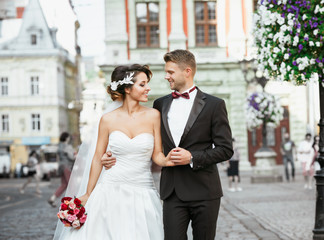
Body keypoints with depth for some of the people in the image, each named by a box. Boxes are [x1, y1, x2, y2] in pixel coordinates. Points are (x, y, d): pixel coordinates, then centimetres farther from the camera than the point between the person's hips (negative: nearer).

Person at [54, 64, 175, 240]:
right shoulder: (108, 120, 0)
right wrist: (88, 195, 9)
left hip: (142, 194, 0)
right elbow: (98, 159, 7)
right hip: (111, 190, 0)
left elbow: (157, 155, 3)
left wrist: (167, 161, -20)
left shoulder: (153, 116, 1)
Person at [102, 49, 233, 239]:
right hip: (172, 191, 3)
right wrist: (116, 156, 4)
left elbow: (225, 149, -4)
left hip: (204, 191, -3)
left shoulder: (214, 105, -1)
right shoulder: (160, 105, 12)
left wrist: (192, 157, -16)